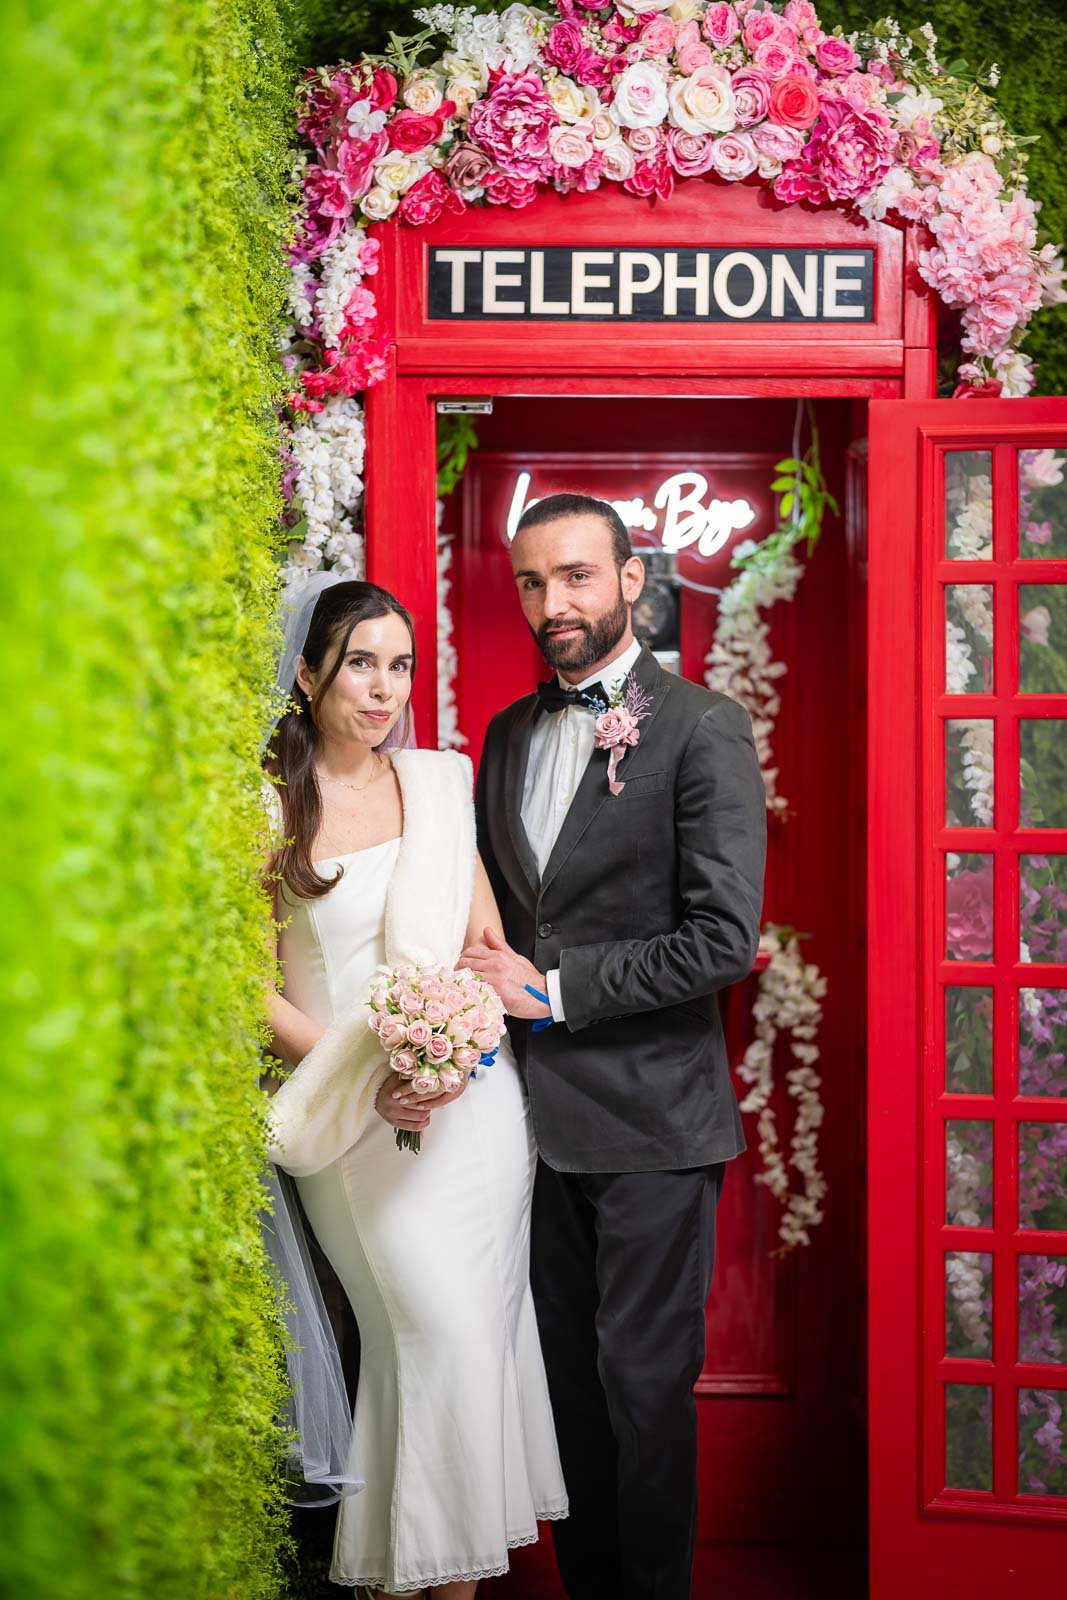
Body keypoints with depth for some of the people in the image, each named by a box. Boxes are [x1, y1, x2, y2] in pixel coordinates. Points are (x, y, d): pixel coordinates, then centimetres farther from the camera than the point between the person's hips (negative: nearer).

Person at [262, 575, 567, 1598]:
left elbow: (485, 925, 11)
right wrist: (363, 1076, -15)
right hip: (355, 1117, -4)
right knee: (439, 1333, -4)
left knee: (481, 1327, 7)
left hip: (474, 1096, 4)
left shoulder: (439, 779, 6)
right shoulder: (265, 804, -6)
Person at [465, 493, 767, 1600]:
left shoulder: (703, 730, -9)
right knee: (567, 1374, 14)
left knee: (644, 1383, 4)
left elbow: (724, 939, -16)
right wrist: (484, 974, -2)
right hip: (535, 1111, 6)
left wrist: (553, 989, -14)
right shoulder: (507, 734, 11)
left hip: (651, 1120, -6)